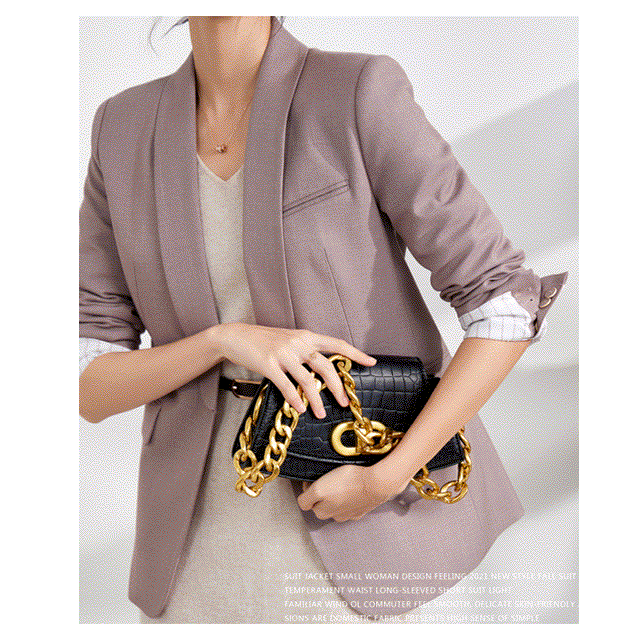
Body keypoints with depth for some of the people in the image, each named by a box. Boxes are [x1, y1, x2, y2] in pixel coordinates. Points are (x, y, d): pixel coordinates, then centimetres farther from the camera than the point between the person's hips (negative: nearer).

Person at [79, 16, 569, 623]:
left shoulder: (362, 93, -12)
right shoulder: (125, 129, 1)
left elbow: (508, 305, -12)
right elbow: (90, 387, -1)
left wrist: (385, 479, -18)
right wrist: (226, 339, -20)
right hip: (206, 528, 4)